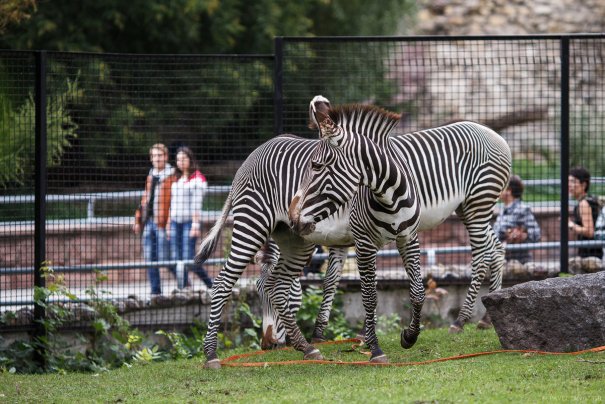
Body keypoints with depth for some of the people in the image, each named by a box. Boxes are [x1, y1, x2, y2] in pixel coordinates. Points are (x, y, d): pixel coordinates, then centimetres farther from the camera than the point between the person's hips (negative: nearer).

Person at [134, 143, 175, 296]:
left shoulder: (172, 176, -6)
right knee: (150, 259, 7)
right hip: (148, 222, 7)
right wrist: (138, 220, 17)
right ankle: (155, 291, 13)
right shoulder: (151, 176, 18)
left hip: (163, 224, -7)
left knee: (164, 258, -7)